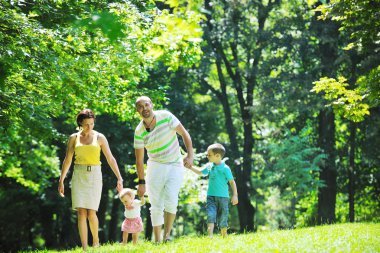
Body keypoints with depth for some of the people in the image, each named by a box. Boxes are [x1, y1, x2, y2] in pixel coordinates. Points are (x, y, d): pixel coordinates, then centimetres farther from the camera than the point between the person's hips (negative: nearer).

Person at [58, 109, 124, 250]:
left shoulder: (100, 138, 2)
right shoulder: (73, 138, 5)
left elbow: (110, 159, 1)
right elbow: (67, 160, 8)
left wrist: (119, 178, -4)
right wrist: (61, 181, 4)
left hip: (94, 176, -1)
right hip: (78, 176, 1)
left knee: (91, 213, -10)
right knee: (81, 213, -8)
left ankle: (96, 241, 16)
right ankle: (84, 248, -6)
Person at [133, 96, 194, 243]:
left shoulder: (166, 117, -11)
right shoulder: (139, 132, -8)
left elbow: (184, 134, -4)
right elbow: (139, 160, -3)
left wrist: (190, 155, -15)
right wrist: (141, 182, -5)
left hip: (175, 166, -1)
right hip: (155, 167, 1)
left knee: (171, 201, -18)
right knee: (156, 206, -1)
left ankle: (167, 235, -9)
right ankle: (157, 241, 4)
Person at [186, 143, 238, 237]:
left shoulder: (225, 168, -9)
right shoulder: (209, 166, 7)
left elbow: (232, 182, -6)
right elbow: (200, 172, 25)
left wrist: (235, 195, -8)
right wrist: (190, 167, 16)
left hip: (222, 197, -4)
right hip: (211, 196, 4)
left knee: (222, 218, 6)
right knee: (210, 215, -13)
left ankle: (224, 237, 22)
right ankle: (210, 236, -21)